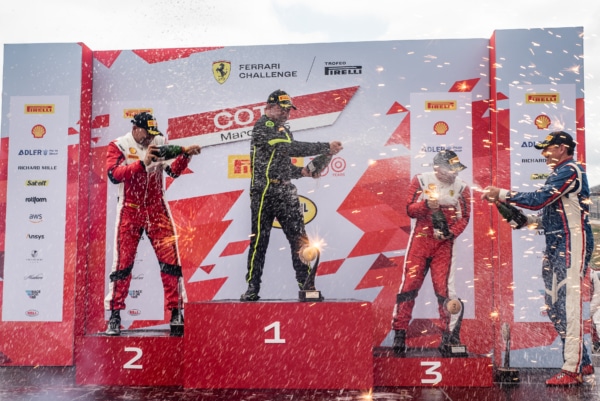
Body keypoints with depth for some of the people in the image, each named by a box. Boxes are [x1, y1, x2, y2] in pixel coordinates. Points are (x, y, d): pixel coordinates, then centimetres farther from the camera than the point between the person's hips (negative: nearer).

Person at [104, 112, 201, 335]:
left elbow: (173, 170, -1)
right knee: (123, 262, -1)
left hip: (157, 209, 3)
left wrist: (185, 155, -18)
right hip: (130, 211, -3)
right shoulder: (118, 146, -2)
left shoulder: (159, 143, 7)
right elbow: (114, 174, -18)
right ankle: (115, 315, 11)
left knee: (170, 259, -1)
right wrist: (143, 162, -28)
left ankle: (176, 311, 7)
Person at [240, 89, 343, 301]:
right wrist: (327, 147, -19)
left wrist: (301, 171, 5)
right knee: (259, 240, -1)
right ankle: (252, 288, 8)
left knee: (299, 238, 2)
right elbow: (292, 147, -19)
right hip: (265, 192, -7)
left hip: (286, 192, 7)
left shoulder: (284, 130, 19)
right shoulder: (263, 127, -8)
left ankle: (306, 284, 7)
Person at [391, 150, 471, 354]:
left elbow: (464, 217, 4)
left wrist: (451, 233, -12)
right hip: (420, 239, 0)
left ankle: (450, 334, 11)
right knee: (409, 285, -3)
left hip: (444, 243, 1)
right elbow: (410, 209, -4)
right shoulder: (421, 181, -1)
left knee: (444, 287, -4)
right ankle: (399, 333, 5)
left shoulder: (461, 187, 3)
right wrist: (426, 204, -23)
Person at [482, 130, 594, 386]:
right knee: (556, 307, 10)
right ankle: (583, 363, 19)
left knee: (569, 304, -11)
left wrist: (501, 194, -15)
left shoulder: (570, 170, -10)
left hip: (572, 245, -10)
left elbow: (539, 200, -21)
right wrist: (527, 220, 8)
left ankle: (572, 370, -9)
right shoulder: (560, 173, 21)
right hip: (557, 247, 10)